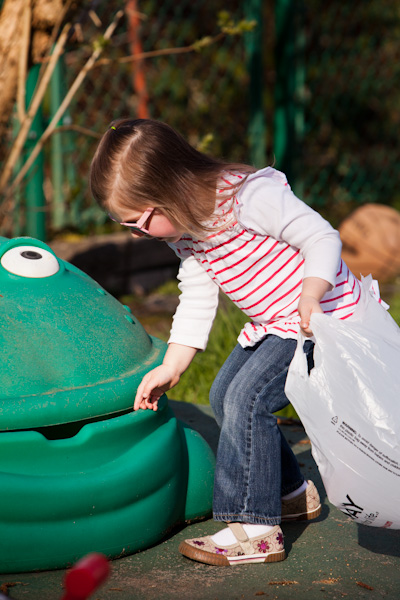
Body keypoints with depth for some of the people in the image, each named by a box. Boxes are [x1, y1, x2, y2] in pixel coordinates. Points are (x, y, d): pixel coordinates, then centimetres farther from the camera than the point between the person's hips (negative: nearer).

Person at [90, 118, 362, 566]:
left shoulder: (252, 196, -27)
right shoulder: (183, 231, 0)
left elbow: (323, 238, -24)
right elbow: (196, 302, 9)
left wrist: (310, 296, -41)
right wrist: (169, 369, 6)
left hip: (326, 315, -10)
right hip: (272, 325, 10)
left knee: (248, 395, -20)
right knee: (224, 395, 12)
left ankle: (254, 529, -16)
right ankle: (292, 493, 28)